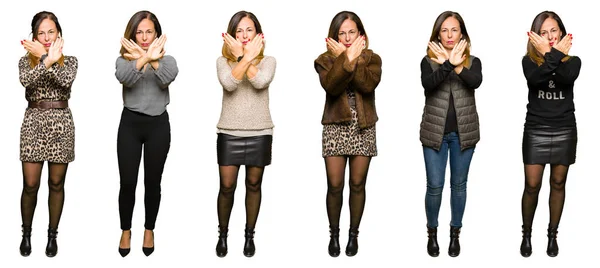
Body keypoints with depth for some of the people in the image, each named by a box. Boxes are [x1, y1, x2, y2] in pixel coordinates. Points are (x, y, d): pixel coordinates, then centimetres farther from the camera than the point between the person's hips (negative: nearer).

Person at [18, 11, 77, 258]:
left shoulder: (69, 60, 7)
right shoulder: (26, 60, 6)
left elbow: (66, 80, -16)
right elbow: (25, 80, -17)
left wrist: (44, 57, -20)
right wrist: (48, 59, -27)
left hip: (61, 122, 0)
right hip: (33, 122, 0)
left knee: (56, 183, 6)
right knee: (30, 184, -1)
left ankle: (52, 234, 19)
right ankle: (26, 233, 18)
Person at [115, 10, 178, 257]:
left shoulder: (167, 60, 3)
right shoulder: (125, 59, 2)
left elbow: (168, 78, -21)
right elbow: (123, 78, -23)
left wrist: (153, 60, -42)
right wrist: (143, 59, -42)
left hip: (158, 125, 0)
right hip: (130, 124, 0)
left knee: (152, 181, 7)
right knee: (127, 182, 1)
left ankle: (149, 230, 24)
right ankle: (126, 230, 20)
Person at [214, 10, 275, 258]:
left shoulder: (267, 60, 3)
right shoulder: (223, 60, 3)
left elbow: (260, 82, -19)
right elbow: (229, 83, -19)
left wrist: (246, 56, -12)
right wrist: (243, 56, -17)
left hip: (259, 132, 0)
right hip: (229, 132, 0)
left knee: (253, 184, 9)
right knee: (227, 186, 0)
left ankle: (249, 235, 22)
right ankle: (222, 234, 18)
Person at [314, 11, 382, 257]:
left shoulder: (372, 58, 2)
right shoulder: (326, 59, 0)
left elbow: (369, 84, -18)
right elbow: (331, 86, -20)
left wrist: (353, 59, -20)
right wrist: (346, 58, -24)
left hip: (363, 129, 1)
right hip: (336, 128, -1)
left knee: (357, 184, 7)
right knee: (335, 185, 1)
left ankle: (353, 234, 20)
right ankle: (334, 233, 17)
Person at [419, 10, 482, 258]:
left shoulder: (472, 61, 2)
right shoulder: (429, 61, 0)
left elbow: (475, 82, -20)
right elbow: (427, 84, -22)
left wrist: (458, 66, -35)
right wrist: (447, 64, -34)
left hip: (463, 132, 1)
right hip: (435, 132, -1)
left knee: (459, 184, 9)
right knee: (434, 186, 0)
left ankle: (455, 233, 23)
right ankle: (432, 233, 18)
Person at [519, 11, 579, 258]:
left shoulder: (572, 60, 2)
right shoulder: (529, 60, 0)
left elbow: (568, 78, -22)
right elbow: (534, 78, -24)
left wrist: (552, 54, -20)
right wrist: (553, 54, -22)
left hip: (564, 130, 1)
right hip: (536, 130, -1)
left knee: (558, 184, 8)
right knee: (532, 185, -2)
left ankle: (552, 234, 21)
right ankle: (526, 234, 16)